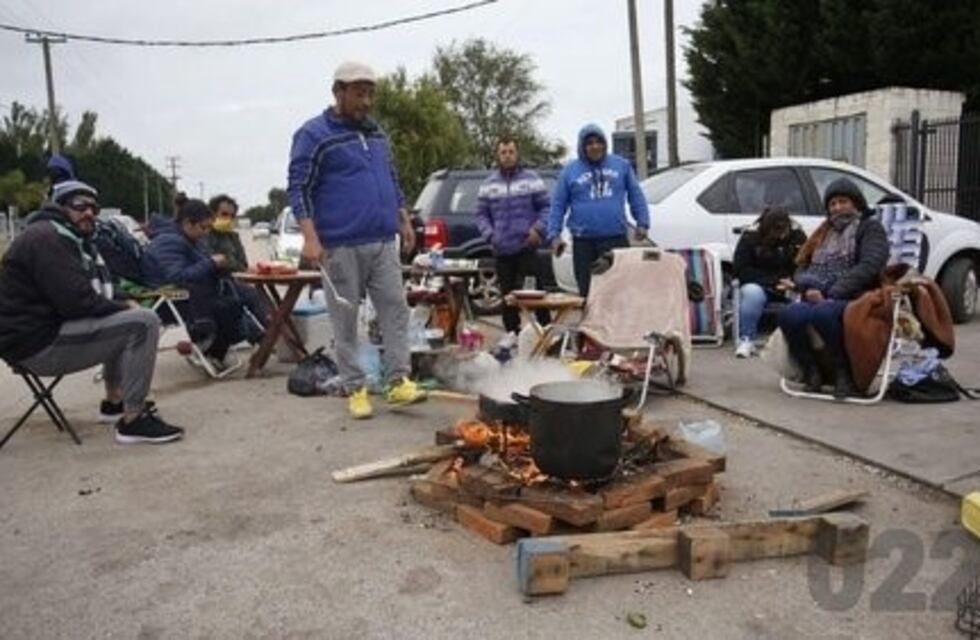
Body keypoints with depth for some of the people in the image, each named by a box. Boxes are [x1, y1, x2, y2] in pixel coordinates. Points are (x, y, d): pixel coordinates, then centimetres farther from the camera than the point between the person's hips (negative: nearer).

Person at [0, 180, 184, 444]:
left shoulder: (69, 237, 18)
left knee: (121, 322, 28)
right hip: (38, 343, -11)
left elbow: (95, 293, 18)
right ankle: (132, 419, -18)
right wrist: (124, 307, -10)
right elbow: (77, 302, -24)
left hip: (52, 327, 11)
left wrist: (121, 305, -2)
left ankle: (114, 402, 25)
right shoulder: (46, 237, -14)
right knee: (144, 322, -20)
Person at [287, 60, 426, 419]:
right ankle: (355, 389, 10)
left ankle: (398, 381, 5)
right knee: (346, 320, 2)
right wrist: (310, 237, -19)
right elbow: (299, 189, -10)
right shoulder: (314, 135, -4)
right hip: (340, 246, -6)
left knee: (395, 309, 1)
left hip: (383, 242, 6)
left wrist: (404, 221, 19)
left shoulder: (376, 133, 16)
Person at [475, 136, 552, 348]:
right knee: (507, 291, 7)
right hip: (502, 249, 3)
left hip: (528, 246, -2)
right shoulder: (488, 184, 11)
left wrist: (538, 229, -11)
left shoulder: (532, 179, 4)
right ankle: (511, 331, 17)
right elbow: (481, 214, 11)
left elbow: (546, 207, 4)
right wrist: (490, 235, -4)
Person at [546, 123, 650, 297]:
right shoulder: (570, 171, 5)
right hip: (583, 242, 0)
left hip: (617, 239, 0)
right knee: (587, 290, 3)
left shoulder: (622, 165, 7)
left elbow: (636, 196, 12)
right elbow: (558, 205, 5)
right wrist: (554, 234, -3)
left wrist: (642, 223, 4)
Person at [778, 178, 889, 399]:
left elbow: (869, 266, -7)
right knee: (789, 315, -29)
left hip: (854, 299, -4)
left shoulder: (870, 228, 10)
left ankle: (843, 373, -20)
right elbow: (801, 269, 20)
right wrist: (808, 289, -5)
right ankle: (811, 371, -12)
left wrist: (833, 293, -17)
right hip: (817, 299, 5)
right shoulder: (824, 232, 27)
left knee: (822, 313, -38)